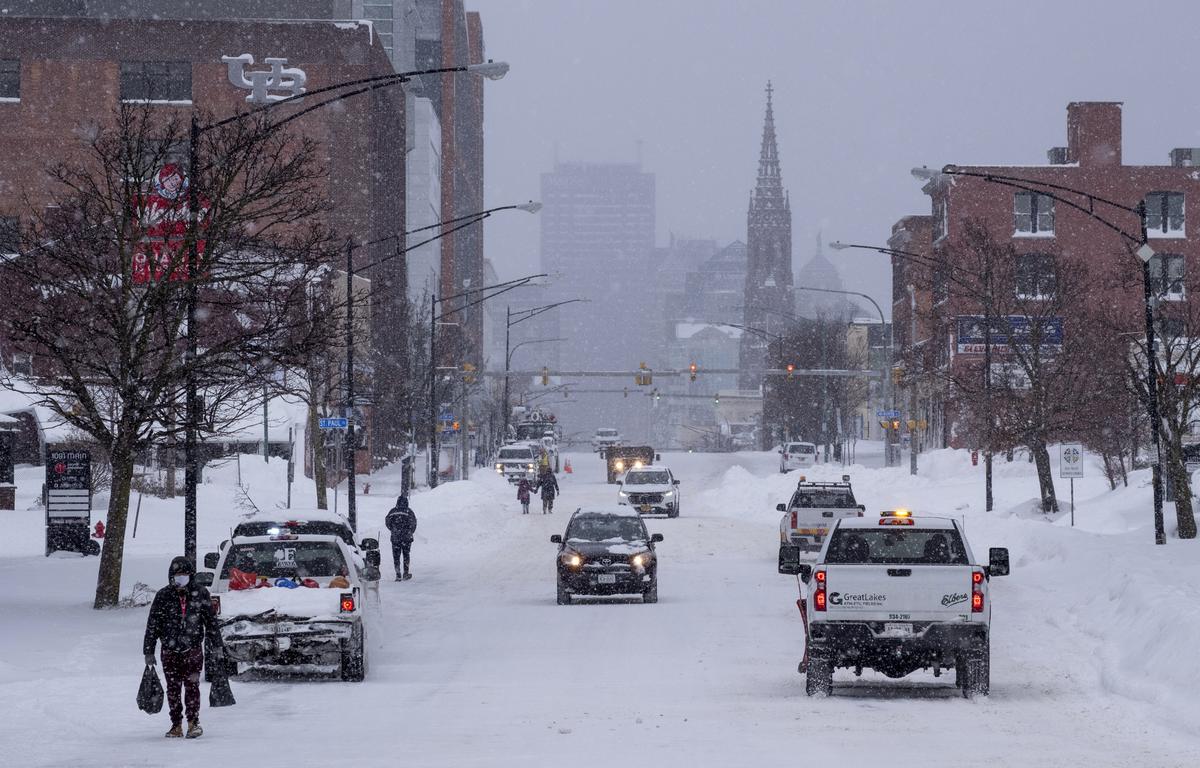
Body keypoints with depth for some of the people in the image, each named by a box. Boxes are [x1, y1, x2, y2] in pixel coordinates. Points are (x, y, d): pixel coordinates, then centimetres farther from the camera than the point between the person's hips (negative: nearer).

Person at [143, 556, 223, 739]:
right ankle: (176, 725, 12)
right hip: (170, 650, 1)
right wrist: (149, 652, 2)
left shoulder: (200, 594, 2)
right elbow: (152, 624, 3)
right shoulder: (163, 596, -1)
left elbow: (211, 621, 8)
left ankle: (193, 722, 1)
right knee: (173, 688, 4)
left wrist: (217, 647, 6)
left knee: (192, 685, -10)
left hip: (193, 649, -1)